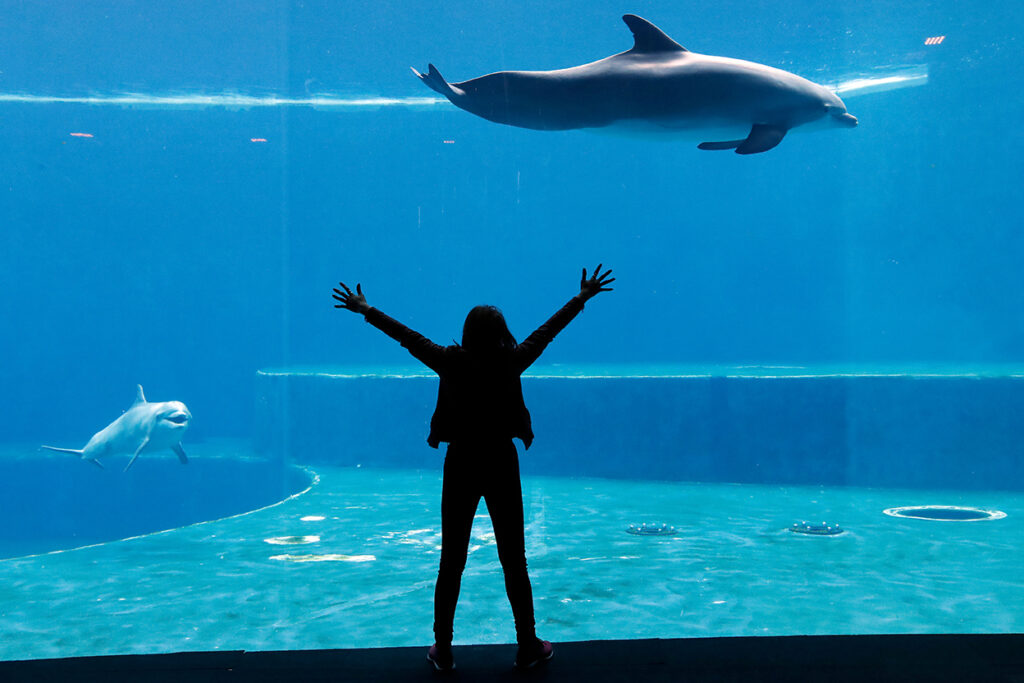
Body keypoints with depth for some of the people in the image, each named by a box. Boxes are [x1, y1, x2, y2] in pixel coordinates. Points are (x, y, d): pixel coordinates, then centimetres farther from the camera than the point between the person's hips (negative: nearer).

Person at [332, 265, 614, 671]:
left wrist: (365, 310, 15)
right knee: (513, 561, 9)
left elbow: (407, 337, 3)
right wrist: (583, 298, 15)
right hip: (501, 466, 0)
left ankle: (442, 651, 17)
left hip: (460, 466, 1)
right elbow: (548, 330, 3)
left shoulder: (451, 363, -6)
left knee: (451, 562, 10)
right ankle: (528, 646, 19)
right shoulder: (511, 363, -7)